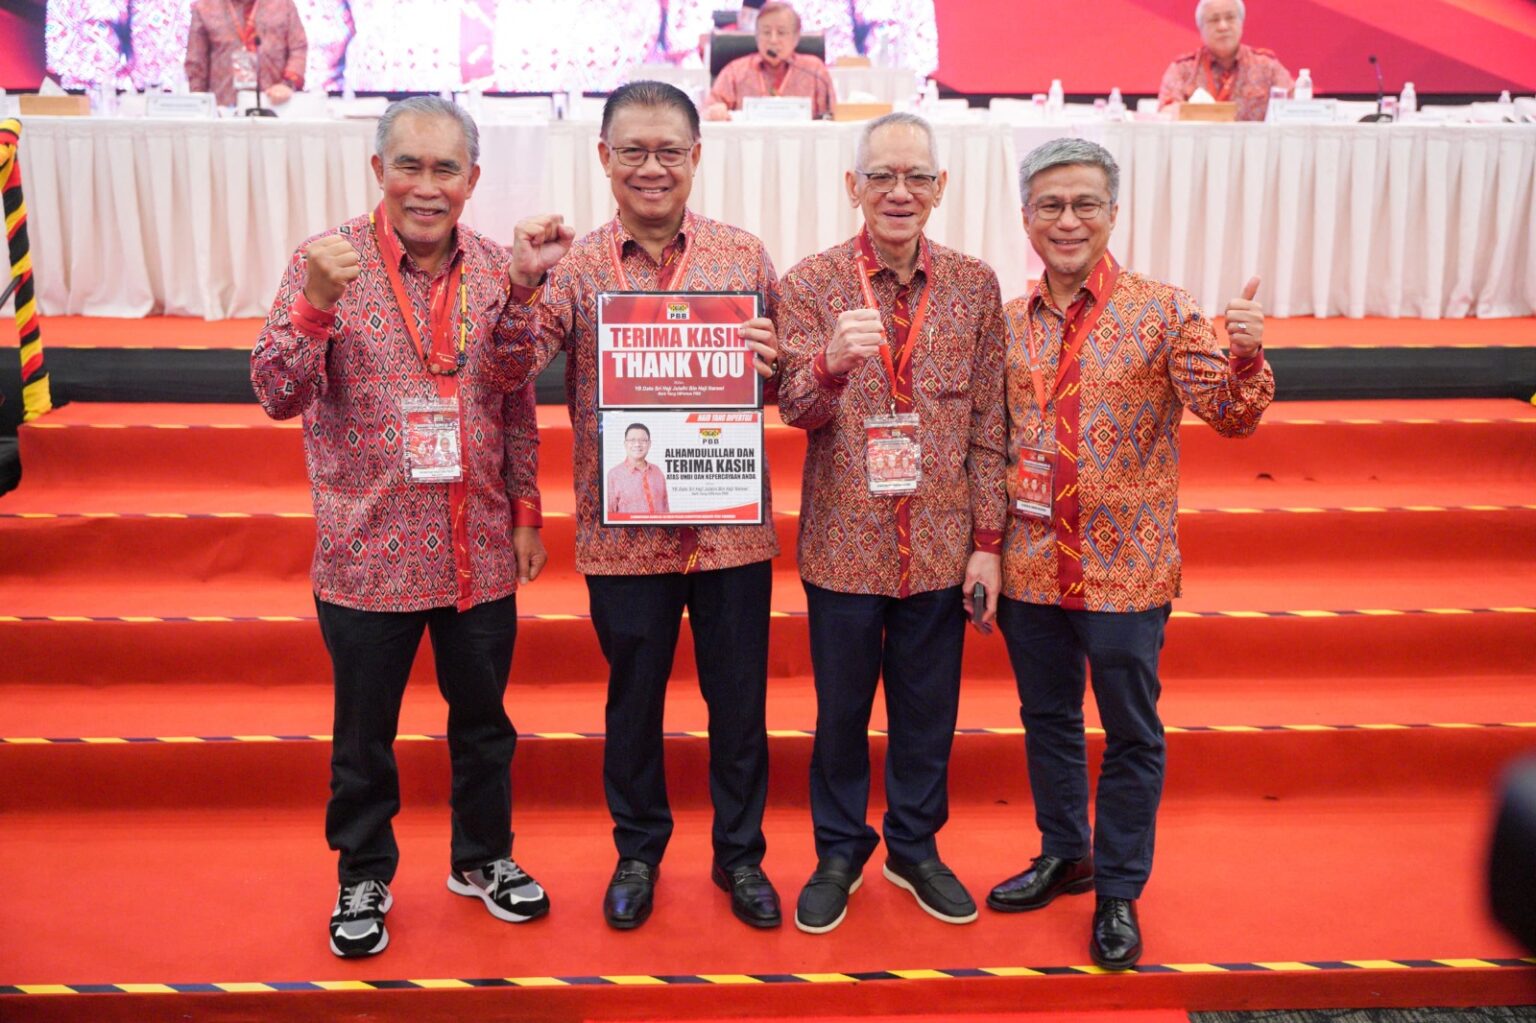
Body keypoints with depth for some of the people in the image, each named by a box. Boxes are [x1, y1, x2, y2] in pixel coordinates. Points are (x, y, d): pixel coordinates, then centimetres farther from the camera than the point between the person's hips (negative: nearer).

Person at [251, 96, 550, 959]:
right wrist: (318, 301, -28)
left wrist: (527, 513, 9)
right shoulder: (327, 263, -7)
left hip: (480, 553, 3)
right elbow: (278, 395, -14)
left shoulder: (496, 269, 2)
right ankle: (364, 877, 34)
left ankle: (484, 857, 39)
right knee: (365, 733, 13)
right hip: (368, 554, -2)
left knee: (484, 720, 17)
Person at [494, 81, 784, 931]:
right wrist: (523, 285, -27)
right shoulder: (572, 265, 0)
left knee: (739, 699, 12)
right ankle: (638, 851, 36)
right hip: (623, 532, 0)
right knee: (633, 698, 14)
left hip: (731, 526, 1)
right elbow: (514, 369, -10)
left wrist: (771, 364, -14)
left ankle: (739, 853, 32)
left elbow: (783, 384, 9)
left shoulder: (743, 256, 2)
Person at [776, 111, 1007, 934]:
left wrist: (987, 542, 1)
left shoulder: (975, 284, 1)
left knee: (928, 709, 14)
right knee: (841, 710, 12)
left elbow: (987, 426, 3)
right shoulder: (811, 282, -4)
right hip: (844, 541, -1)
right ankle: (839, 853, 32)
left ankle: (915, 847, 34)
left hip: (940, 544, 2)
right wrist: (832, 361, -33)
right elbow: (796, 411, -11)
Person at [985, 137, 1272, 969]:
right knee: (1047, 720, 18)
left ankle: (1118, 891, 27)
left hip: (1126, 566, -3)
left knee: (1131, 733, 9)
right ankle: (1063, 855, 38)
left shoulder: (1163, 310, -8)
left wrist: (1245, 361, -36)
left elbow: (1229, 417, -14)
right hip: (1031, 565, 4)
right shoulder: (1008, 323, 3)